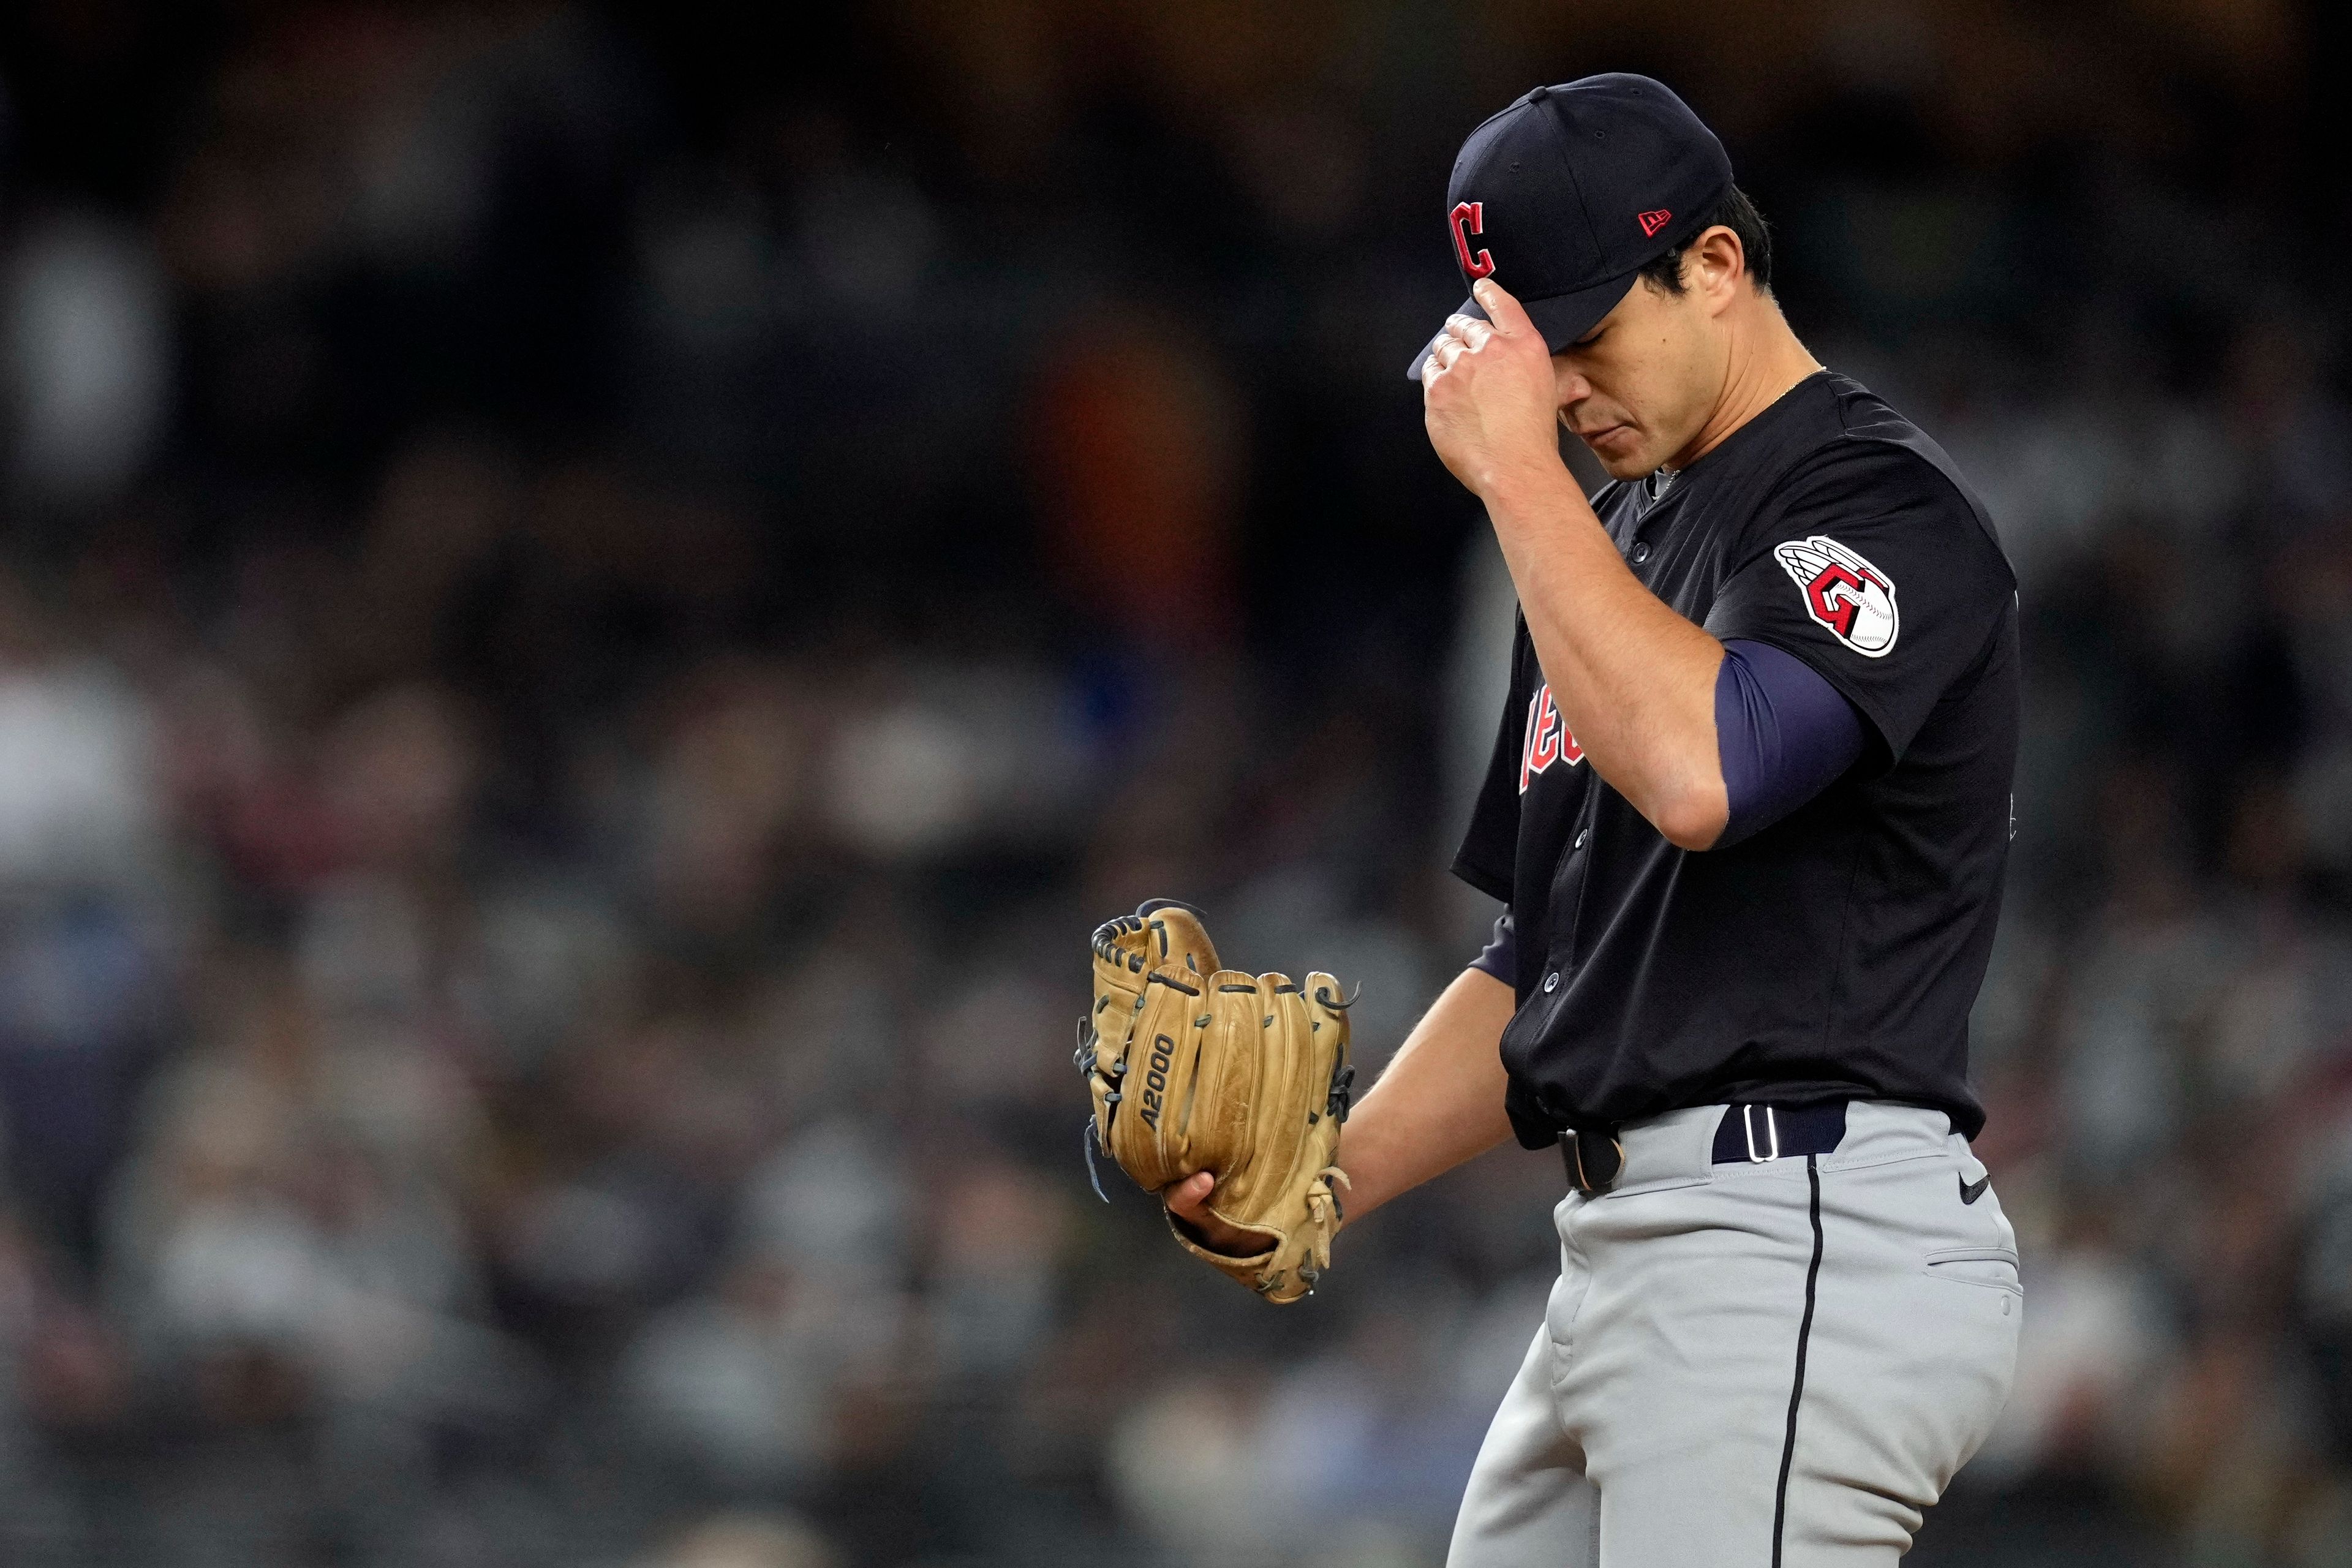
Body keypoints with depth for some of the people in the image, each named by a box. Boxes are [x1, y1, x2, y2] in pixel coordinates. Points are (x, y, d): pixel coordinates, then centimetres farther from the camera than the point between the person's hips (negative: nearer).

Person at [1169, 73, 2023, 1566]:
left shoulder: (1882, 503, -8)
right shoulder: (1619, 533, 21)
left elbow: (1698, 771, -28)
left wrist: (1517, 469, -18)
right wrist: (1323, 1182, 11)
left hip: (1805, 1251, -9)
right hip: (1629, 1253, 9)